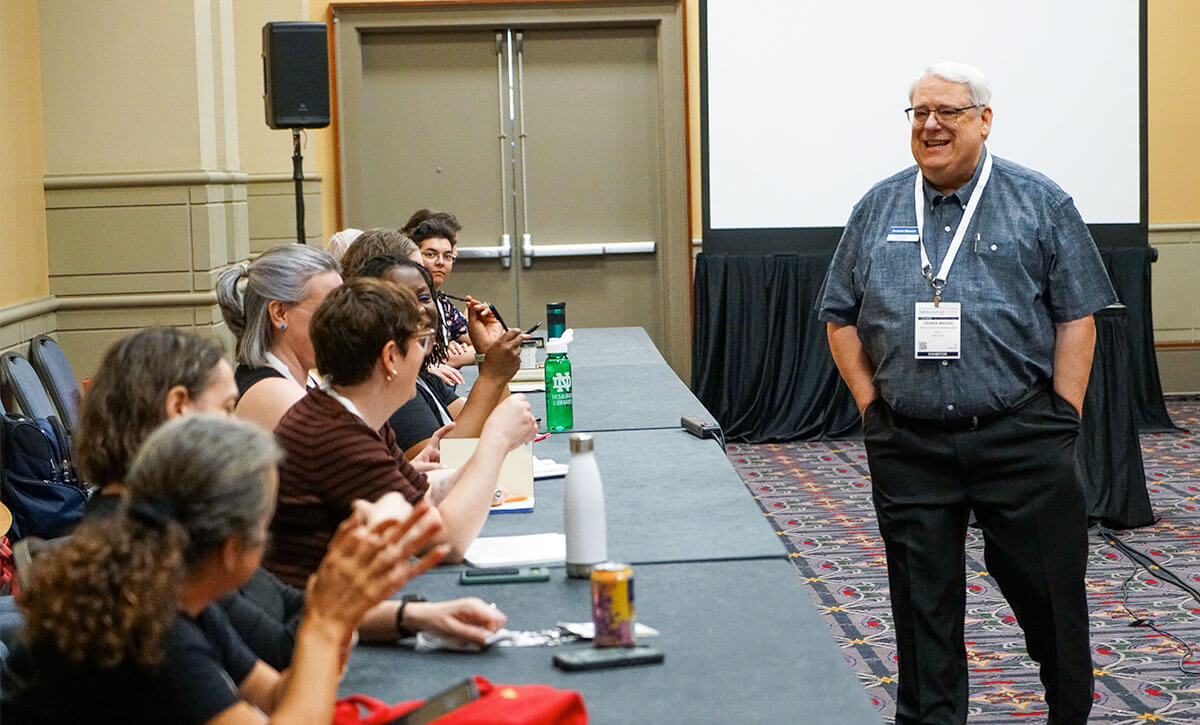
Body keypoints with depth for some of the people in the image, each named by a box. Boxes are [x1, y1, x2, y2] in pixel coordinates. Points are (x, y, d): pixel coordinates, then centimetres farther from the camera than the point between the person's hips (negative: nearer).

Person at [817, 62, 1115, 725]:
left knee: (1047, 584, 6)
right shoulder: (877, 210, 10)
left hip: (1019, 437, -2)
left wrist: (1064, 417, -5)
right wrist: (871, 404, 3)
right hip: (907, 443, 2)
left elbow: (1076, 318, 2)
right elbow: (840, 317, 13)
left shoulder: (1039, 204, 3)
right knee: (923, 599, 7)